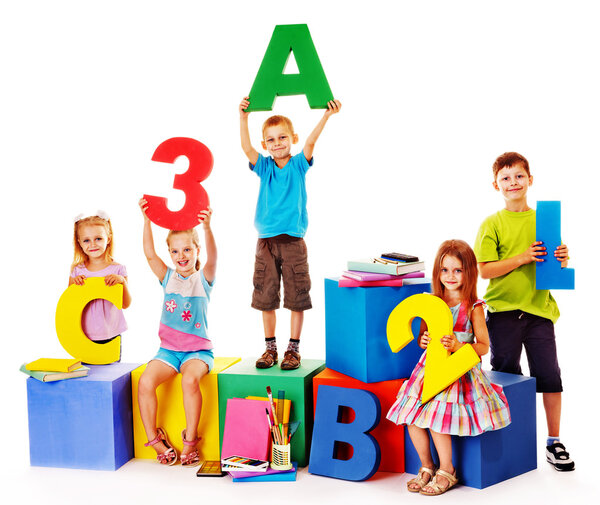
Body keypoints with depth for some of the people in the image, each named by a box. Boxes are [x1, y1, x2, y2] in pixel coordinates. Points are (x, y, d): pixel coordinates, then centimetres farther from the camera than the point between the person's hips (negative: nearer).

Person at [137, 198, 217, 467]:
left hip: (198, 350, -3)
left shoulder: (204, 278, 2)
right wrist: (147, 220, -16)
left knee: (190, 380, -33)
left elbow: (212, 258, -20)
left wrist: (207, 228, -38)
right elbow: (149, 253, -5)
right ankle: (154, 439, -8)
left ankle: (190, 441, -18)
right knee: (145, 382, -24)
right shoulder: (168, 278, 10)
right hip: (168, 349, 3)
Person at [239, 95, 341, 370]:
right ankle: (270, 347, 17)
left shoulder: (298, 165, 4)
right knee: (266, 297, 6)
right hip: (266, 242, 2)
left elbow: (310, 143, -12)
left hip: (293, 241, -2)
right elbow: (246, 147, -9)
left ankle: (293, 348, 11)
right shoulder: (264, 167, 7)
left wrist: (326, 116, -26)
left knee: (296, 296, 2)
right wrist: (243, 117, -22)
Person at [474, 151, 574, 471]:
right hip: (503, 311, -2)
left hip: (539, 309, 2)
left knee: (550, 375, 0)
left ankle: (554, 442, 12)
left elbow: (554, 262, 14)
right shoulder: (492, 225, -1)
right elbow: (484, 270, -8)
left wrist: (561, 259, -9)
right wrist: (522, 258, -17)